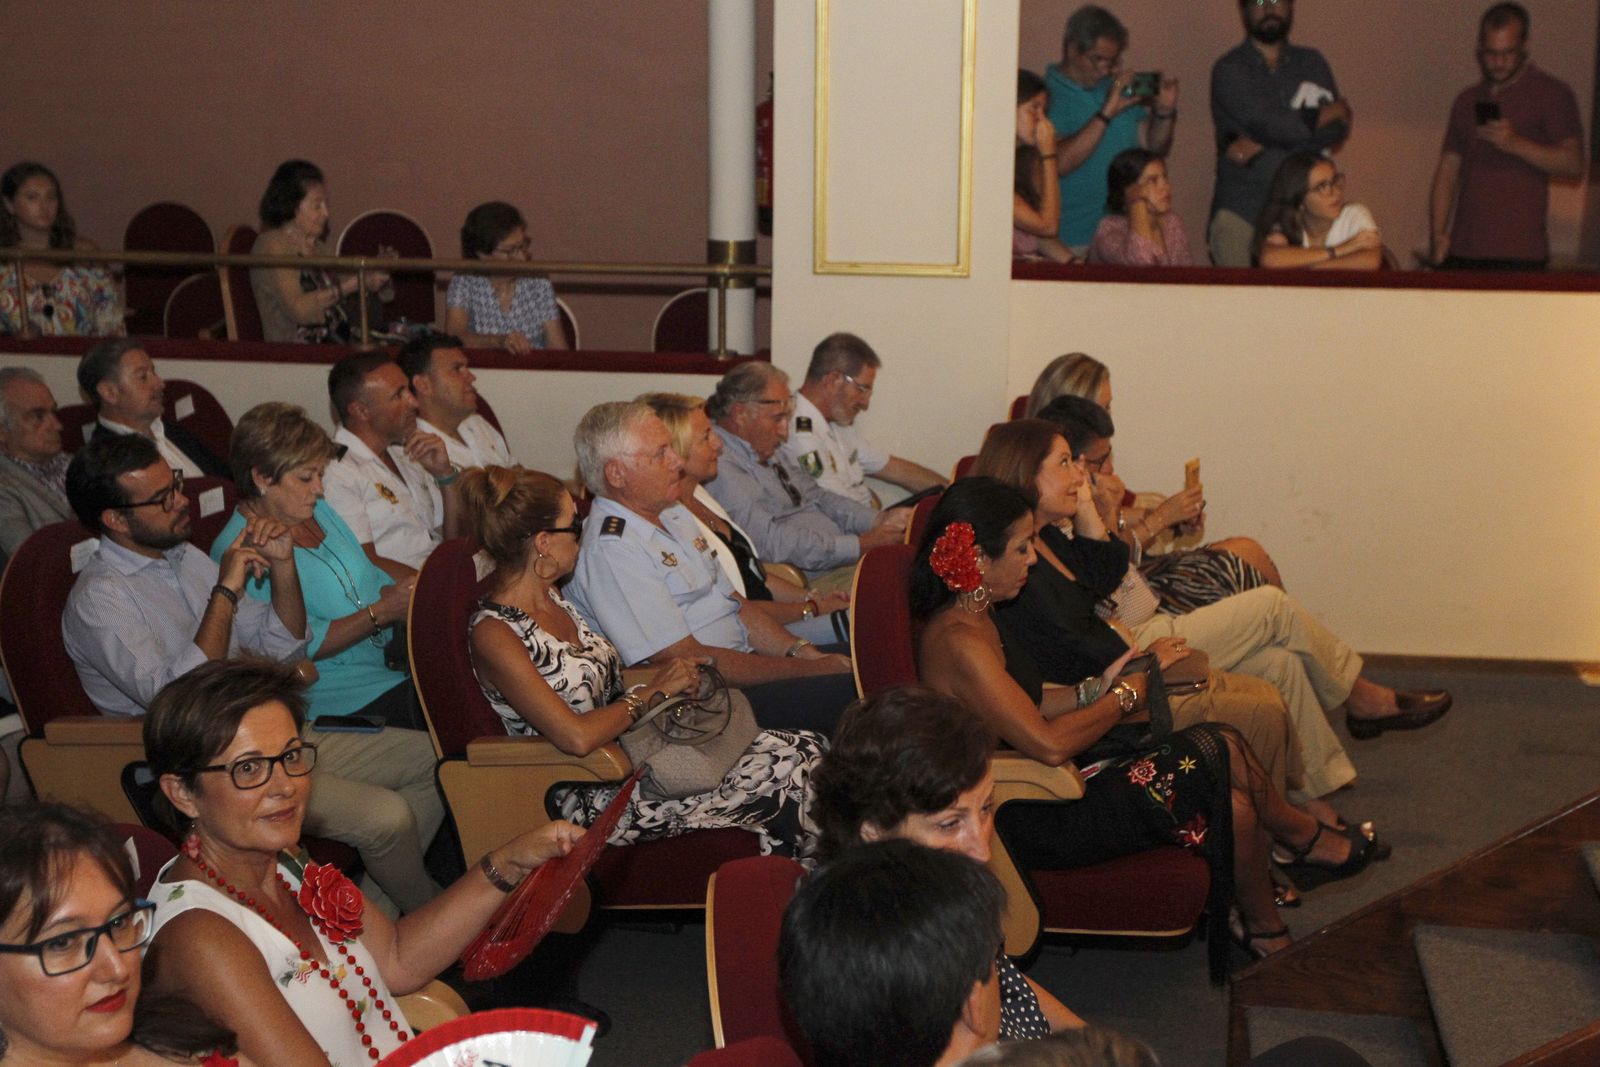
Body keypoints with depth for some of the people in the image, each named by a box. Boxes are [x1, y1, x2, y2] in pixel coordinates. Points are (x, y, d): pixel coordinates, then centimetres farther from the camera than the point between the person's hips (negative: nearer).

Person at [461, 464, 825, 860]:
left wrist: (670, 675, 3)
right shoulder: (493, 634, -20)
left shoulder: (553, 598, 7)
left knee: (804, 749, -6)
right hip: (599, 799, -9)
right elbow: (576, 736, -26)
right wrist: (652, 693, -13)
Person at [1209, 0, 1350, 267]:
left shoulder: (1313, 63, 17)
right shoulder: (1229, 70, 4)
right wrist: (1325, 114, 6)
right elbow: (1271, 124, -10)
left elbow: (1338, 130, 3)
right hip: (1241, 214, -3)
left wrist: (1260, 146, -7)